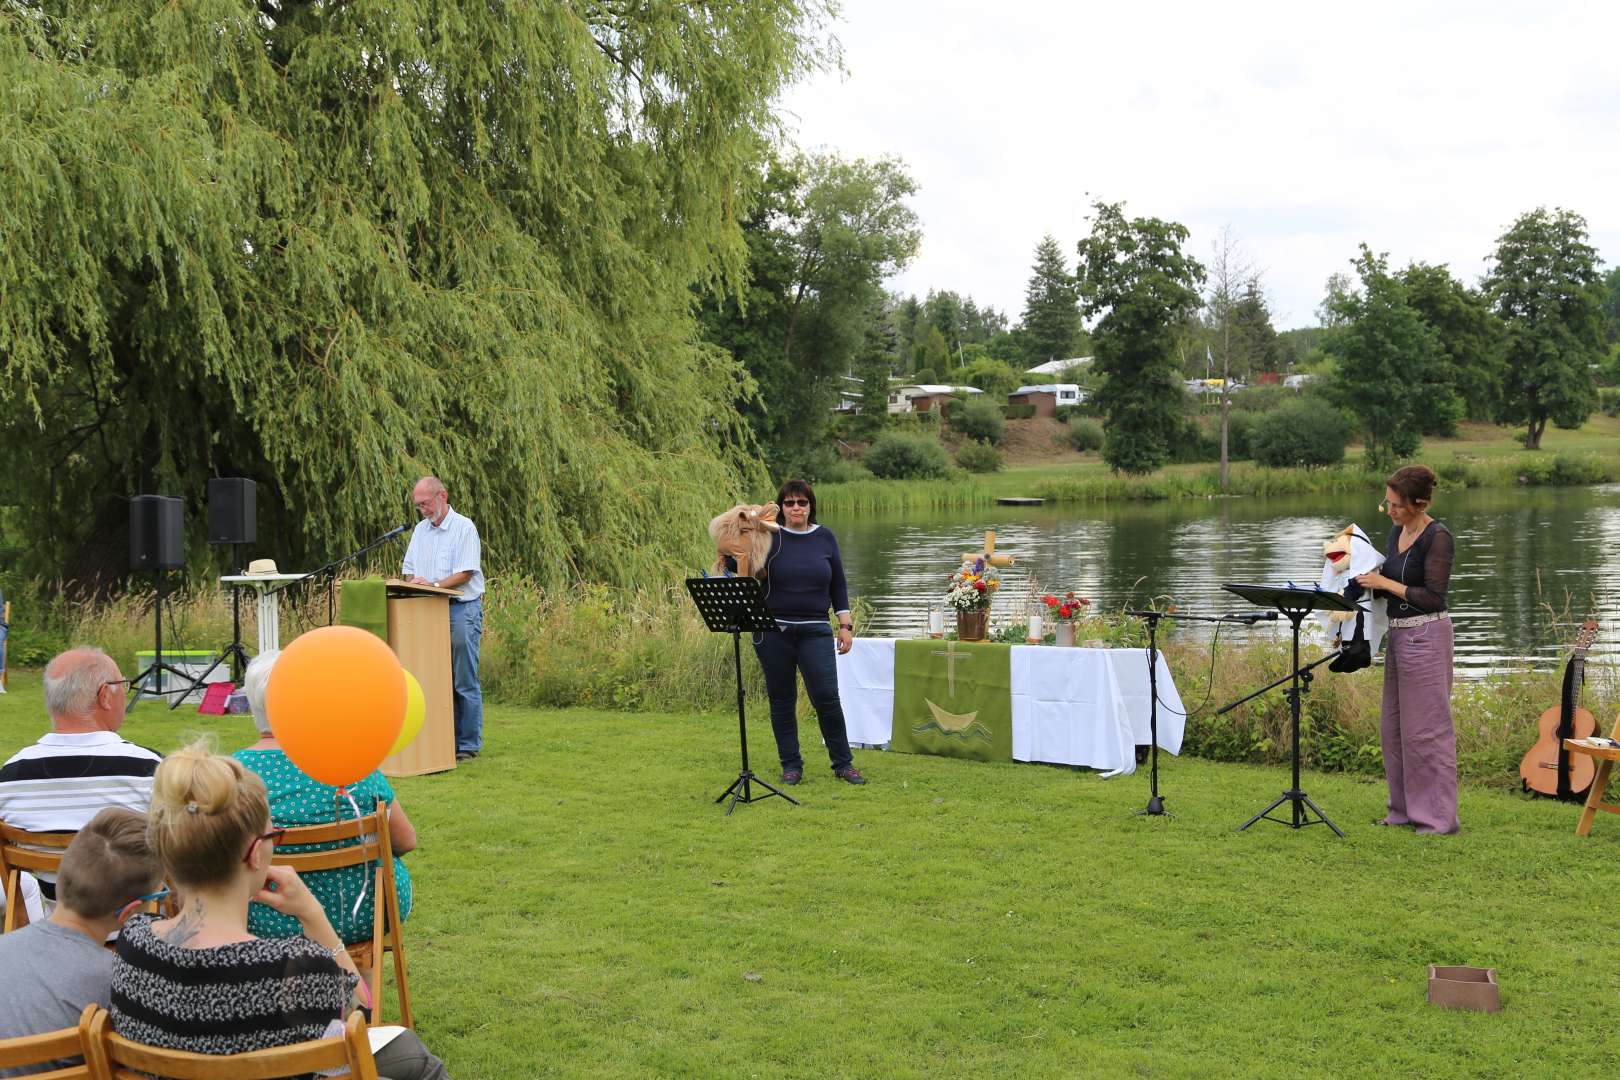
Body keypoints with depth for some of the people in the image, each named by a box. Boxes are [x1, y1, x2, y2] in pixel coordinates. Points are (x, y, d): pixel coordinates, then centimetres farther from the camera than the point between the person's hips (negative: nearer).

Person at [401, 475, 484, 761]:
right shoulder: (420, 529, 15)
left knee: (464, 682, -4)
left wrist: (434, 585, -21)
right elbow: (409, 569, 17)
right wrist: (413, 583, -5)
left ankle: (468, 745, 0)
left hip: (462, 610, -7)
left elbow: (465, 574, -13)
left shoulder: (464, 528, -6)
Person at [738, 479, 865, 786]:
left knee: (826, 697, -5)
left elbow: (838, 585, 11)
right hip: (773, 631, 0)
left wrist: (845, 625, 5)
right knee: (782, 699, 5)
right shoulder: (769, 538, 1)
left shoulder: (825, 538, 7)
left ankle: (843, 764, 7)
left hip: (815, 631, 0)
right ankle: (791, 765, 16)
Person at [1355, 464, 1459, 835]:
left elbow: (1433, 597, -18)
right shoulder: (1397, 531, 11)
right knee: (1394, 725, 13)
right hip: (1398, 634, 9)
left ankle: (1438, 816, 2)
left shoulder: (1437, 538, -14)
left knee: (1426, 727, -5)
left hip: (1426, 635, -9)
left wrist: (1385, 583, -16)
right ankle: (1405, 809, 22)